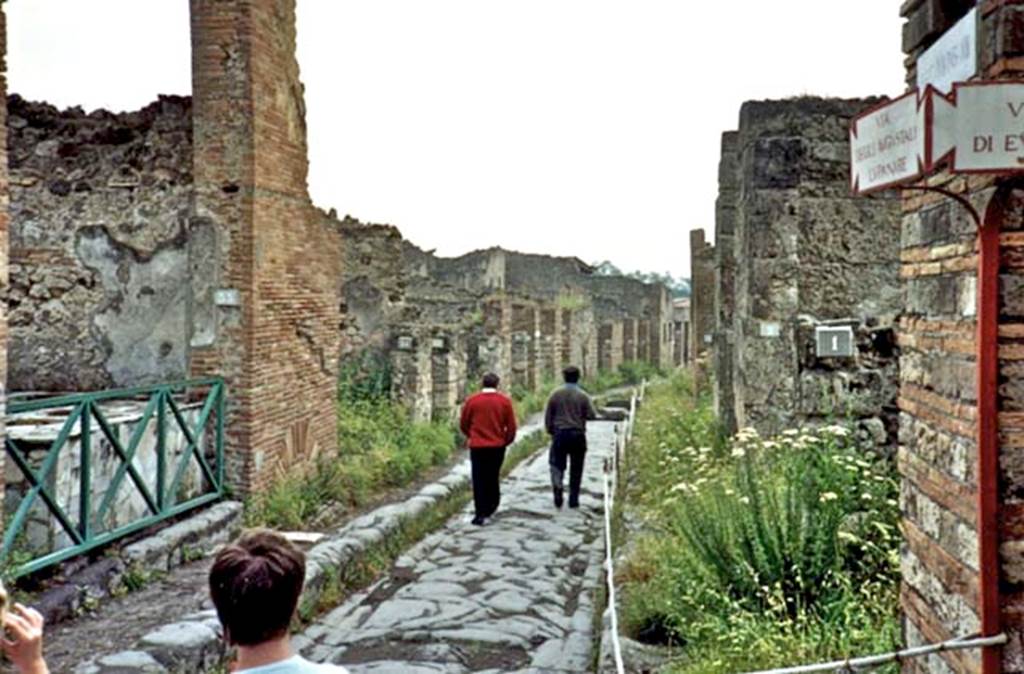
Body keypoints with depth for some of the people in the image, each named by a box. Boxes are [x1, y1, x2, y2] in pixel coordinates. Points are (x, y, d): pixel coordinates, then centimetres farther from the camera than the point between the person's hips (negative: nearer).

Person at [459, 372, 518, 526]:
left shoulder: (471, 400, -4)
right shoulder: (504, 401, -3)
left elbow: (463, 424, 5)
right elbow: (511, 426, -2)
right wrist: (506, 441, 15)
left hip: (477, 446, -1)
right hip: (497, 446, 1)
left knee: (479, 480, 3)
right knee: (493, 477, 18)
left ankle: (480, 514, -3)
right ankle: (491, 507, 27)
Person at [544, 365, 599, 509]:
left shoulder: (556, 394, 0)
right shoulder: (583, 395, -5)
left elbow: (548, 415, 2)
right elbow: (592, 415, -7)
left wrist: (550, 431, 14)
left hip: (559, 434, 1)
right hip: (578, 435, 0)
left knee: (557, 465, 8)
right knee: (576, 469, 8)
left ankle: (558, 486, -19)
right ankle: (573, 499, 11)